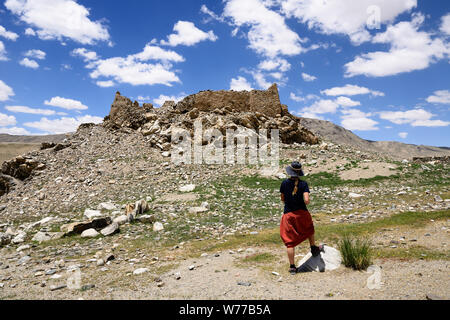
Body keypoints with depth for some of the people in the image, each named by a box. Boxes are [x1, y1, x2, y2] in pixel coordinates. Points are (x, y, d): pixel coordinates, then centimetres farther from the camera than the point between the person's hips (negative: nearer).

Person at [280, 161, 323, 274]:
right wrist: (307, 202, 4)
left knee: (290, 241, 6)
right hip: (302, 213, 1)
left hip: (288, 214, 0)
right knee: (309, 230, 33)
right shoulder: (303, 184, -11)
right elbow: (307, 200, -19)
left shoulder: (284, 183, -8)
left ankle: (292, 267, 9)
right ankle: (314, 249, 50)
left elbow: (282, 199, 2)